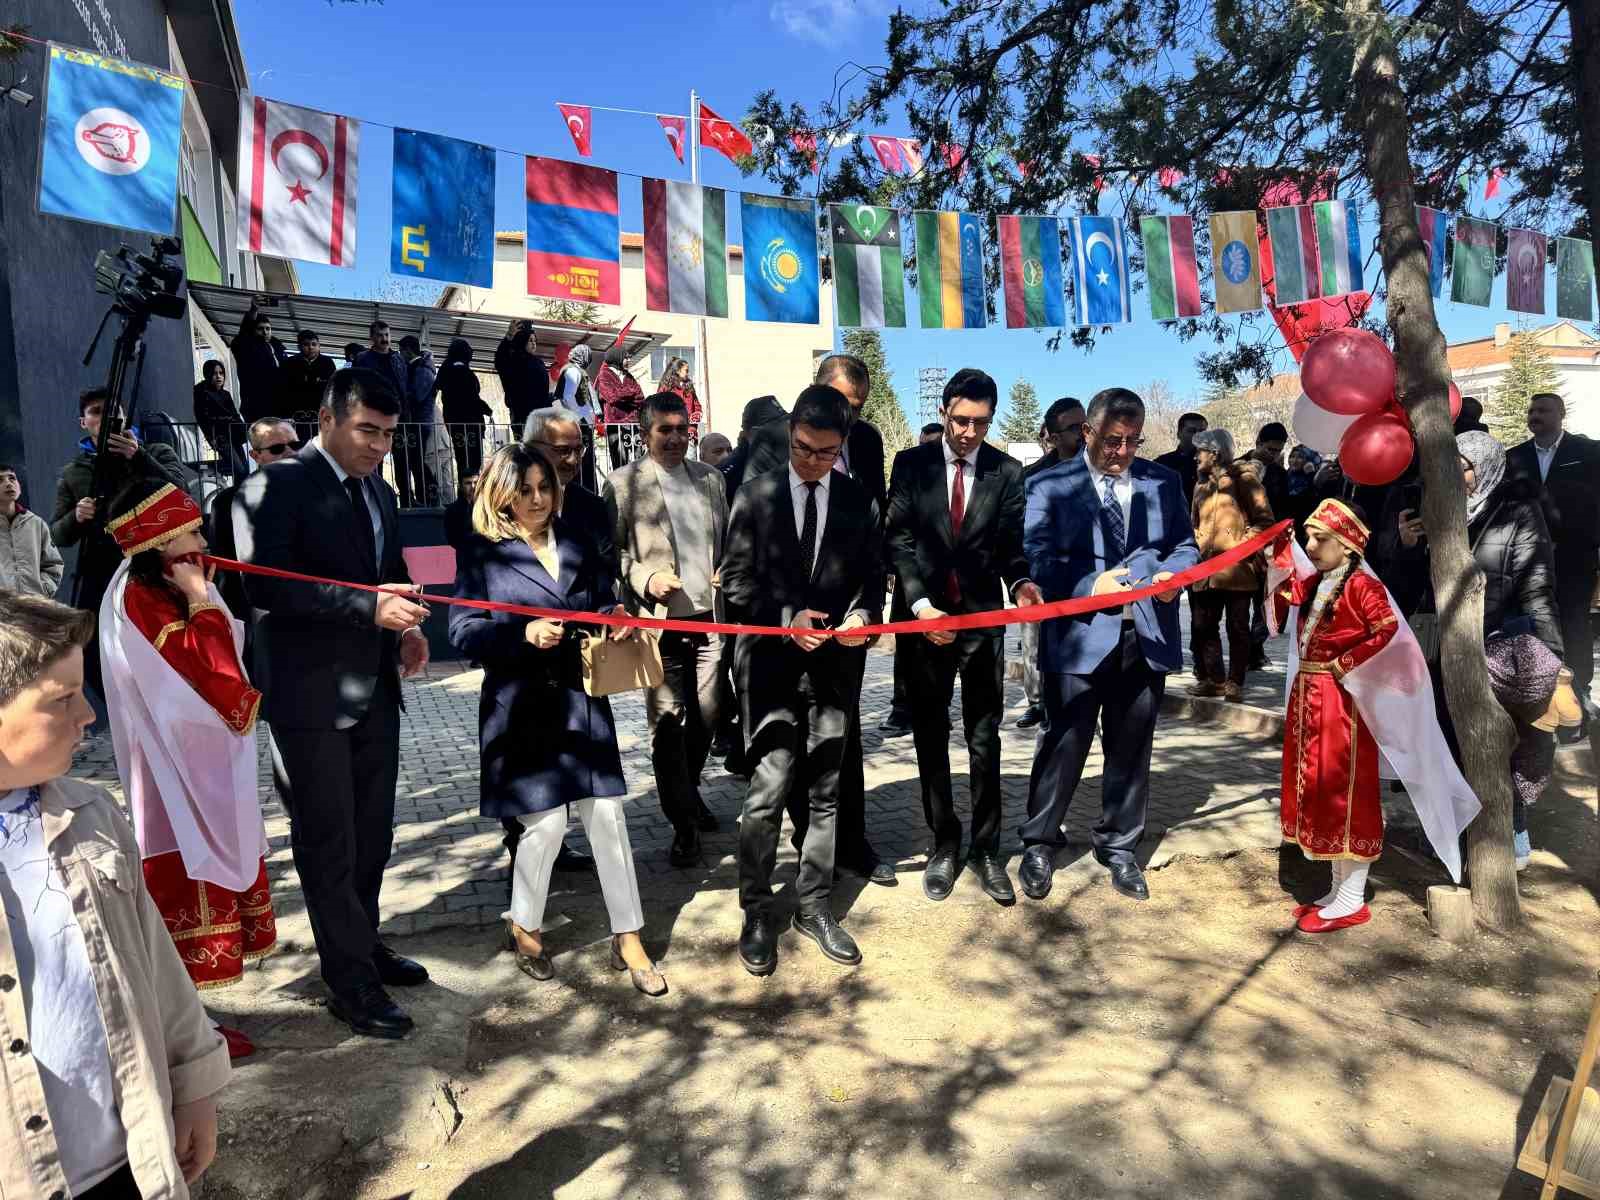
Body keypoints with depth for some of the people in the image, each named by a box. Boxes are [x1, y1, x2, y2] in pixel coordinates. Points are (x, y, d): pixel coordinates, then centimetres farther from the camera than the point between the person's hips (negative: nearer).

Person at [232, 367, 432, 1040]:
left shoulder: (380, 492, 13)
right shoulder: (275, 487, -11)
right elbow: (263, 585, -21)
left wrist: (407, 626, 1)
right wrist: (368, 607, -28)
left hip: (375, 689, 7)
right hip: (310, 695, -7)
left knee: (372, 833, 17)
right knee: (329, 841, 3)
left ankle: (362, 945, 35)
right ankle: (351, 983, 16)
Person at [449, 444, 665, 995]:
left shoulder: (579, 545, 11)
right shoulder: (483, 553, 0)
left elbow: (603, 606, 17)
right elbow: (463, 632, -7)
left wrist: (616, 621, -6)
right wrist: (525, 633, -23)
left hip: (582, 699, 4)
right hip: (523, 705, -3)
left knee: (608, 814, 2)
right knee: (545, 822, -1)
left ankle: (627, 940, 15)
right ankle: (523, 927, 27)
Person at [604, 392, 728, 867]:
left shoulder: (710, 477, 13)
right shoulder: (623, 483, 0)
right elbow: (611, 551, -2)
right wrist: (645, 578, -17)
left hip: (710, 617, 4)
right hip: (659, 622, -4)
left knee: (708, 716, 11)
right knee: (667, 723, 2)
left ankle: (688, 791, 38)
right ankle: (682, 824, 14)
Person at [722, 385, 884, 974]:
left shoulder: (861, 501, 5)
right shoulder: (755, 496, 1)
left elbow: (873, 577, 10)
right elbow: (735, 582, -1)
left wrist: (861, 614, -11)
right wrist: (787, 619, -14)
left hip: (834, 664, 2)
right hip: (772, 663, -2)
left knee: (824, 792, 11)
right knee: (768, 792, -5)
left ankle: (814, 906, 26)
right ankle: (756, 913, 13)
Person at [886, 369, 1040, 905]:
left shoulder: (1007, 471, 0)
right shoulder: (911, 463, -1)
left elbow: (1010, 546, 1)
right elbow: (898, 539, -5)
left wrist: (1020, 583, -20)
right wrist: (920, 604, -16)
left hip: (982, 618, 0)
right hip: (924, 616, 0)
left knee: (985, 740, 6)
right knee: (931, 738, 9)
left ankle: (986, 850, 18)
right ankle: (943, 844, 23)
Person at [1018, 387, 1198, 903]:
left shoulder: (1164, 482, 11)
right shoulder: (1050, 486, 0)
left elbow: (1185, 545, 16)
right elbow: (1034, 558, -7)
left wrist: (1172, 572, -7)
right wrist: (1090, 586, -20)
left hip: (1146, 637, 4)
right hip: (1079, 638, -3)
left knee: (1131, 750, 13)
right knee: (1064, 746, 3)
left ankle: (1119, 847, 29)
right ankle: (1039, 845, 20)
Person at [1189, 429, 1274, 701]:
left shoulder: (1243, 477, -2)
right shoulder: (1202, 483, 17)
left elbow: (1264, 520, -7)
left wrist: (1241, 547, -14)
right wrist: (1197, 546, 9)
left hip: (1236, 569, -6)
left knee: (1237, 628, 1)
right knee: (1203, 626, 6)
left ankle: (1235, 682, 8)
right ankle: (1214, 678, 16)